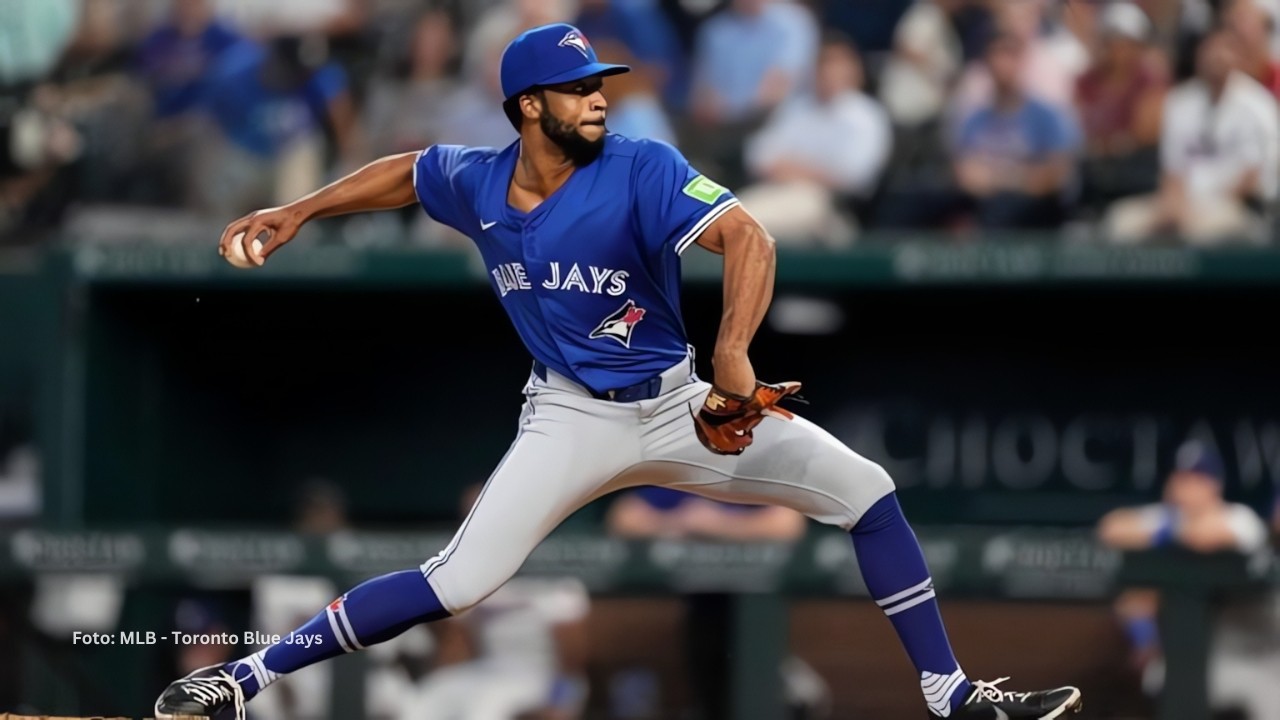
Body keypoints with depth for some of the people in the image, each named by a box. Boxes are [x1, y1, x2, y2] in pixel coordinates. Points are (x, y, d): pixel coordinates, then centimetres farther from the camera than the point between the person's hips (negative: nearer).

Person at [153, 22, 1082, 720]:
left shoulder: (640, 170, -19)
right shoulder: (476, 183, -7)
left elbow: (746, 236, -33)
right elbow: (407, 171, 17)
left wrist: (734, 355, -48)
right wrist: (296, 213, 14)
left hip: (680, 408, 0)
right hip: (569, 420, 0)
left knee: (866, 490, -11)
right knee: (456, 584, -17)